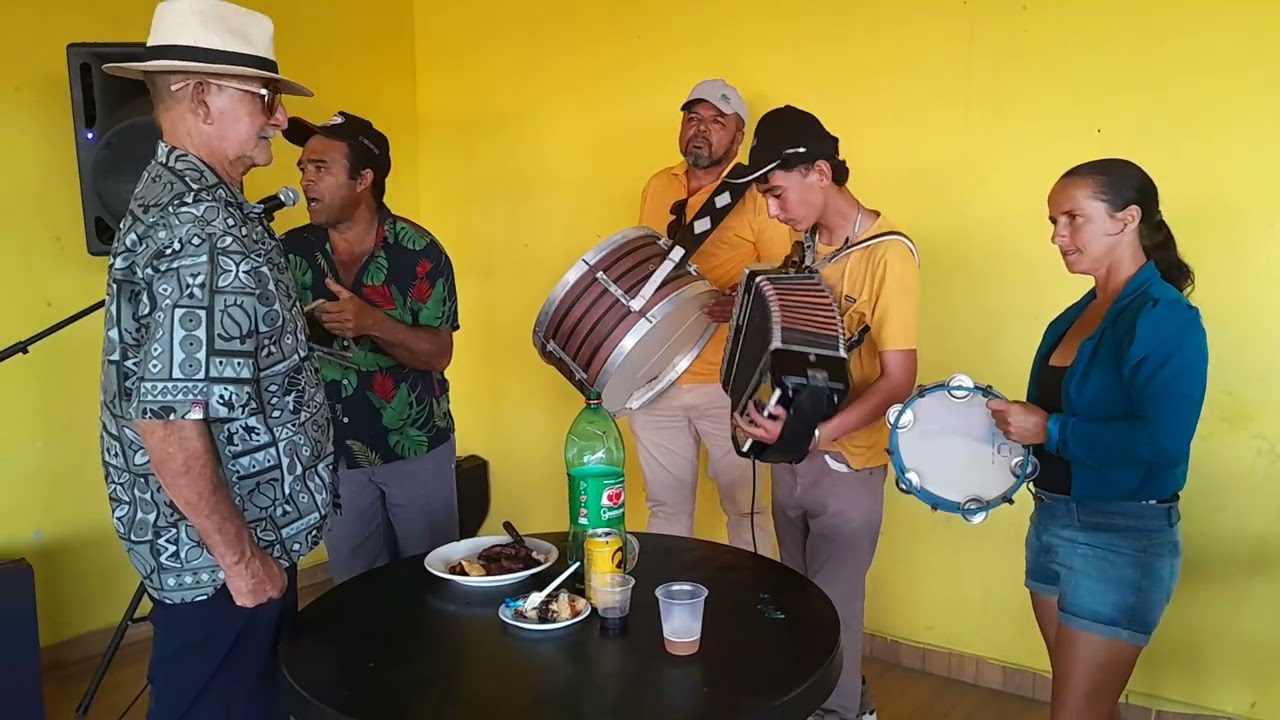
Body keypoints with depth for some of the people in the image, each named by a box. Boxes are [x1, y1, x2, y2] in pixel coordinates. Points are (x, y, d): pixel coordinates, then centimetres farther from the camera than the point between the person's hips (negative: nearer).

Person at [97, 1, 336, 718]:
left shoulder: (182, 196, 8)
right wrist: (240, 557, -21)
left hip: (243, 536, 9)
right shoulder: (203, 234, -25)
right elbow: (167, 418, -29)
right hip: (219, 552, -9)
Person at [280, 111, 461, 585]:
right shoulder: (292, 251, -3)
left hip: (416, 447, -3)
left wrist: (372, 323, -31)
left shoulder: (418, 251, -13)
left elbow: (438, 353, -15)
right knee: (355, 587, 16)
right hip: (335, 452, 3)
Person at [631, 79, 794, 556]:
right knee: (666, 507, 16)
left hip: (728, 385, -5)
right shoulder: (656, 188, 10)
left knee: (744, 508, 6)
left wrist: (745, 303, -27)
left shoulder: (756, 195, -6)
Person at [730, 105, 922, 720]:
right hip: (791, 453, 7)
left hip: (846, 464, -7)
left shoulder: (887, 253, -17)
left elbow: (897, 380, -19)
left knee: (833, 611, 6)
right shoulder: (809, 244, 6)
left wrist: (813, 436, -30)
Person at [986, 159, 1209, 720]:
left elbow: (1162, 445, -28)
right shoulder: (1077, 315, 8)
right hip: (1051, 523, 8)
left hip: (1122, 540, -8)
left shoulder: (1165, 318, -17)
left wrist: (1049, 431, -22)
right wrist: (1015, 425, -2)